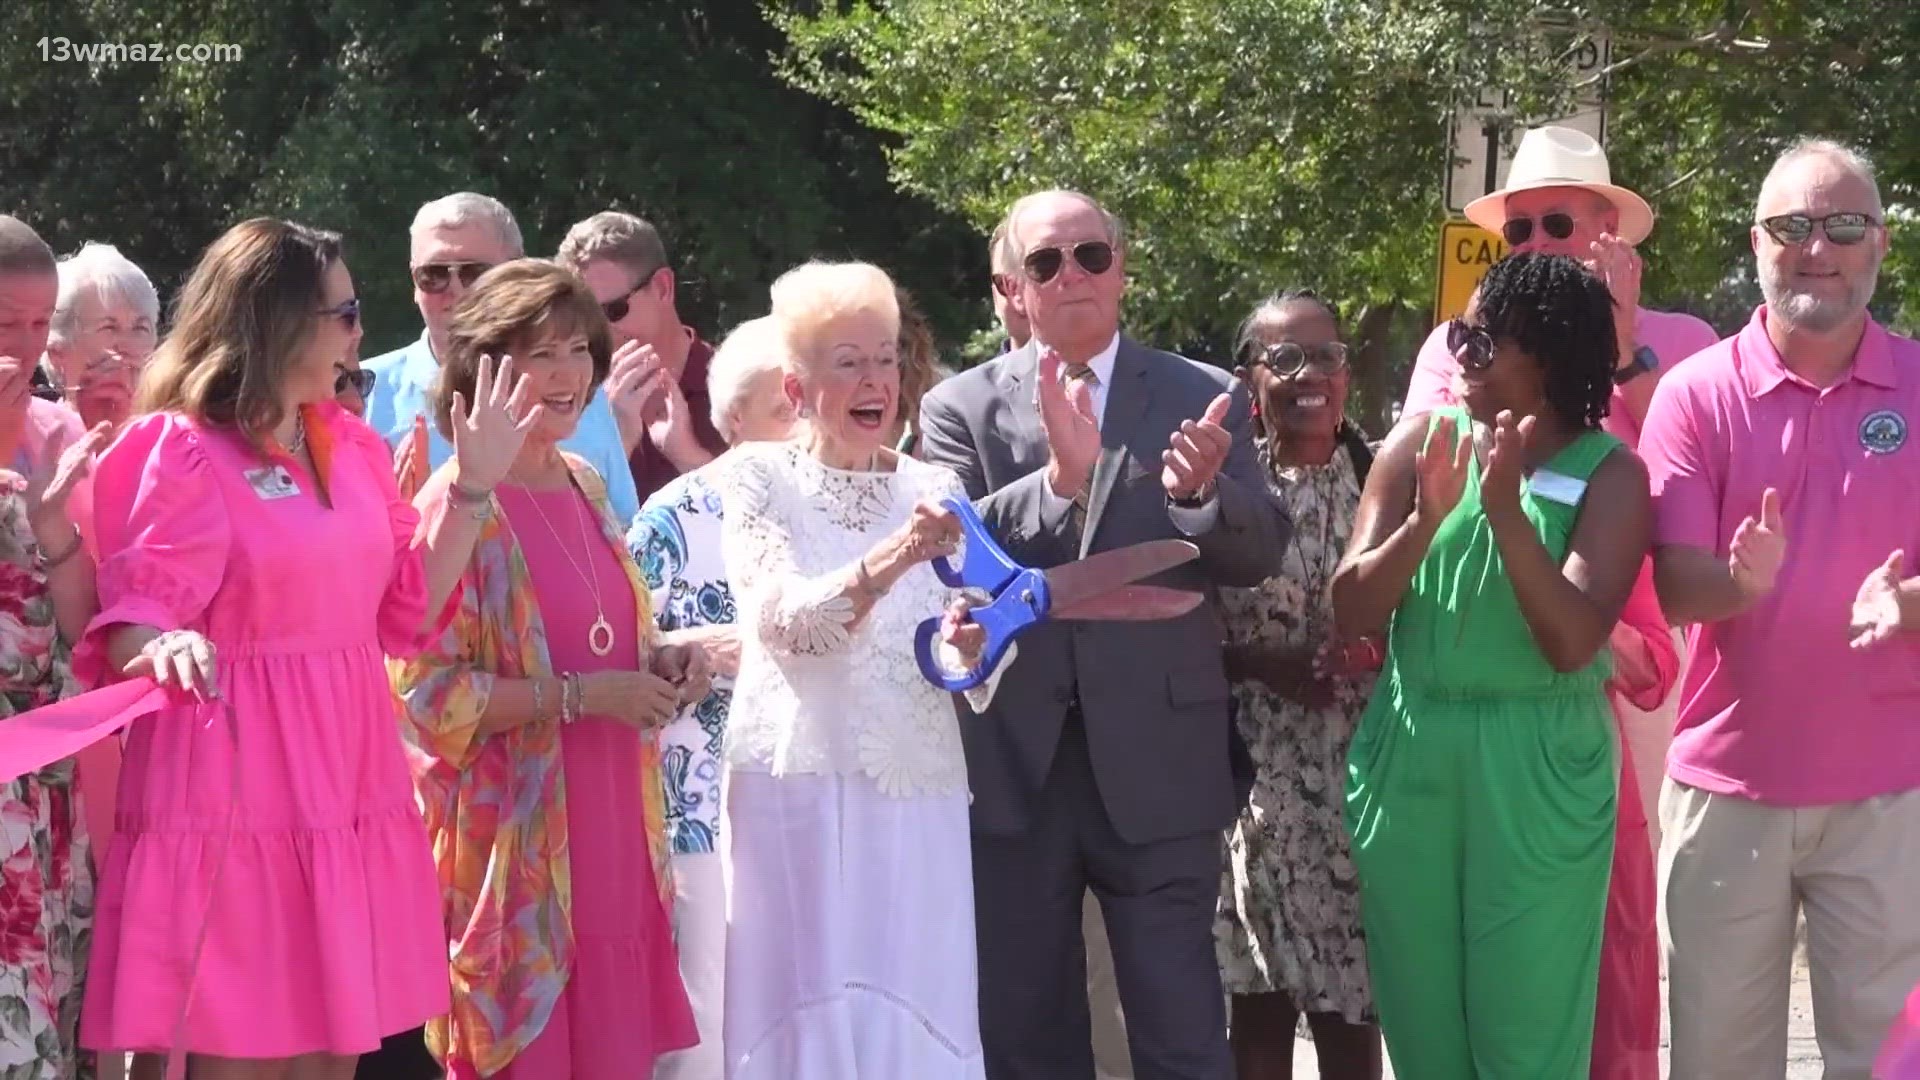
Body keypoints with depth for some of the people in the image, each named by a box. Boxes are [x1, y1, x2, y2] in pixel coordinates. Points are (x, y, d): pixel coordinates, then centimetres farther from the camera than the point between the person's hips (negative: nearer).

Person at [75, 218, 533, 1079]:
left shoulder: (350, 446, 12)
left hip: (345, 789, 7)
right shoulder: (181, 451, -8)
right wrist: (166, 645, -36)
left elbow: (407, 610, 13)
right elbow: (130, 628, -13)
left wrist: (476, 484, 7)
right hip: (235, 794, -7)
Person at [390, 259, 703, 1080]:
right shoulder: (455, 505, -12)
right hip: (517, 855, -7)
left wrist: (657, 669, 5)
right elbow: (427, 691, -17)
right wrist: (579, 695, -19)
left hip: (607, 841, 7)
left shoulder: (586, 490, 12)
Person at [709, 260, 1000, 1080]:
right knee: (806, 1013, -1)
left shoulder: (934, 489, 10)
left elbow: (982, 645, 5)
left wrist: (973, 647, -18)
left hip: (917, 796, 3)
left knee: (914, 1013, 4)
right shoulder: (757, 477, 0)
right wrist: (888, 562, -30)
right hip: (798, 790, -3)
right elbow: (784, 620, -15)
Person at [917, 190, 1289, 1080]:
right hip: (1012, 763, 1)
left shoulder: (1203, 400, 4)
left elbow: (1259, 555, -5)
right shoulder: (960, 408, 4)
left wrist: (1204, 490, -26)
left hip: (1157, 763, -1)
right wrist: (1059, 476, -26)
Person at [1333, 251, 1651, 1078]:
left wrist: (1507, 511, -24)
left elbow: (1572, 642, -17)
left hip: (1539, 773, -4)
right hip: (1406, 760, 4)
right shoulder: (1420, 442, 4)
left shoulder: (1608, 473, -6)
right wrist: (1426, 519, -17)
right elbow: (1351, 613, -2)